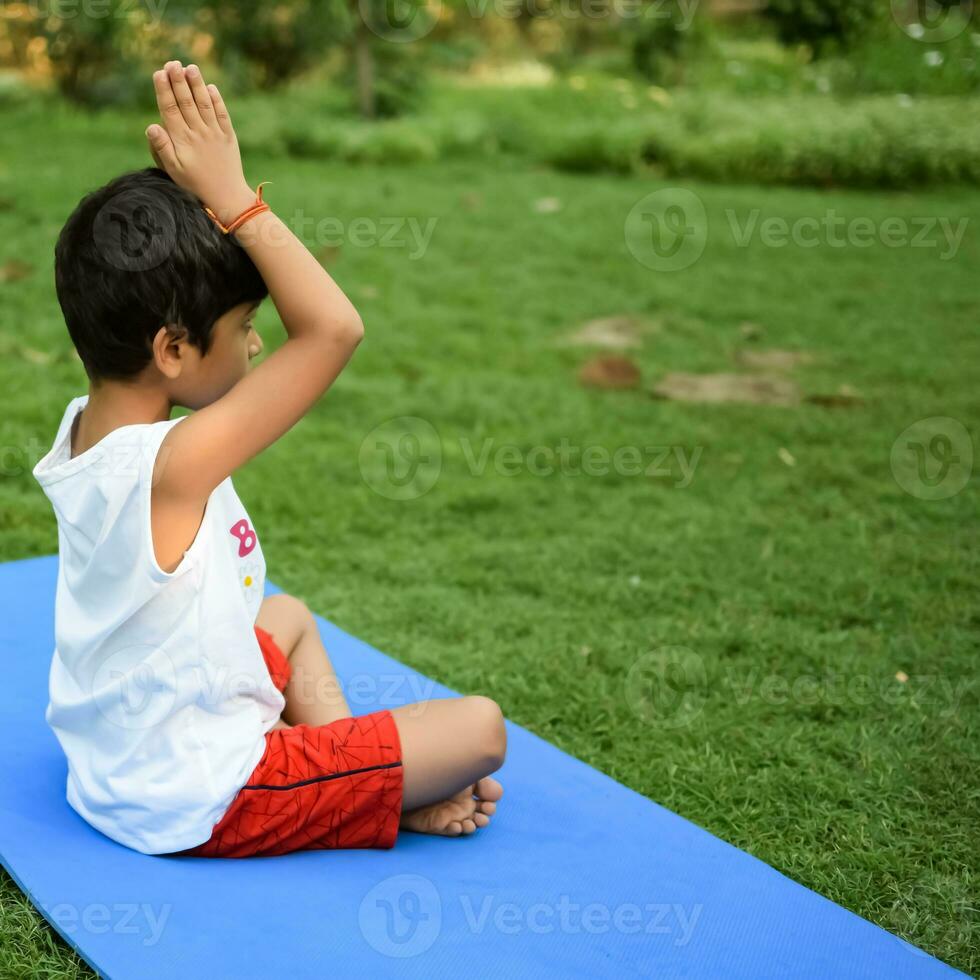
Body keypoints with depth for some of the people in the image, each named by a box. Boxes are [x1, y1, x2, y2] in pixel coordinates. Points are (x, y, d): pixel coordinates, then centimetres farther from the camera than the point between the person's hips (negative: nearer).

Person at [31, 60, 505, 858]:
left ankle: (352, 780, 21)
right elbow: (335, 327, -31)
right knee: (480, 729, -8)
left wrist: (191, 188, -10)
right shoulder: (172, 465, -32)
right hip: (199, 803, -9)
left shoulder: (84, 427, -7)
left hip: (117, 765, 9)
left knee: (290, 618, 34)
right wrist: (231, 197, -26)